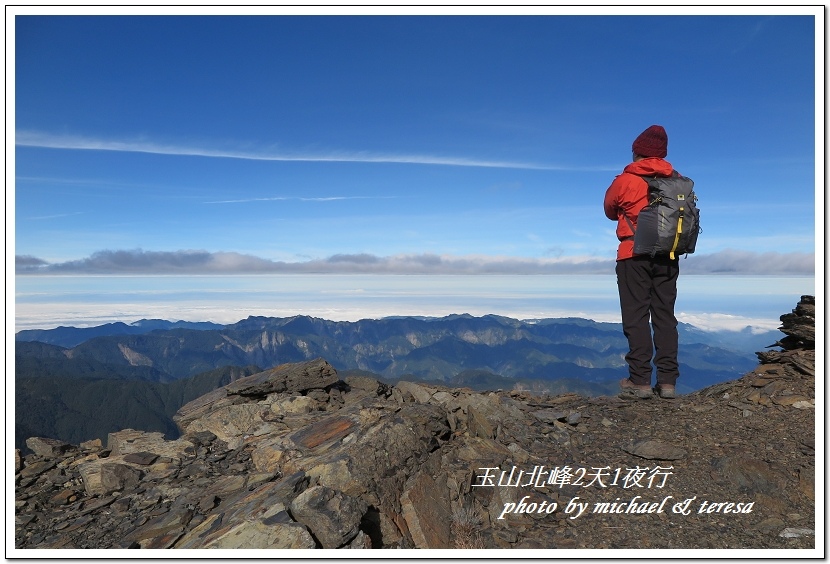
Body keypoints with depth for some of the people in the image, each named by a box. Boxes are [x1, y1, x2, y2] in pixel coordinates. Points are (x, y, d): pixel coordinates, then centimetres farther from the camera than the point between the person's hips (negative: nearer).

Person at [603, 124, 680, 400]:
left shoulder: (625, 181, -6)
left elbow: (610, 211, 9)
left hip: (634, 255, -4)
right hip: (668, 257, 4)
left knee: (636, 317, -1)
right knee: (665, 316, 7)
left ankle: (640, 381, -4)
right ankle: (667, 381, 7)